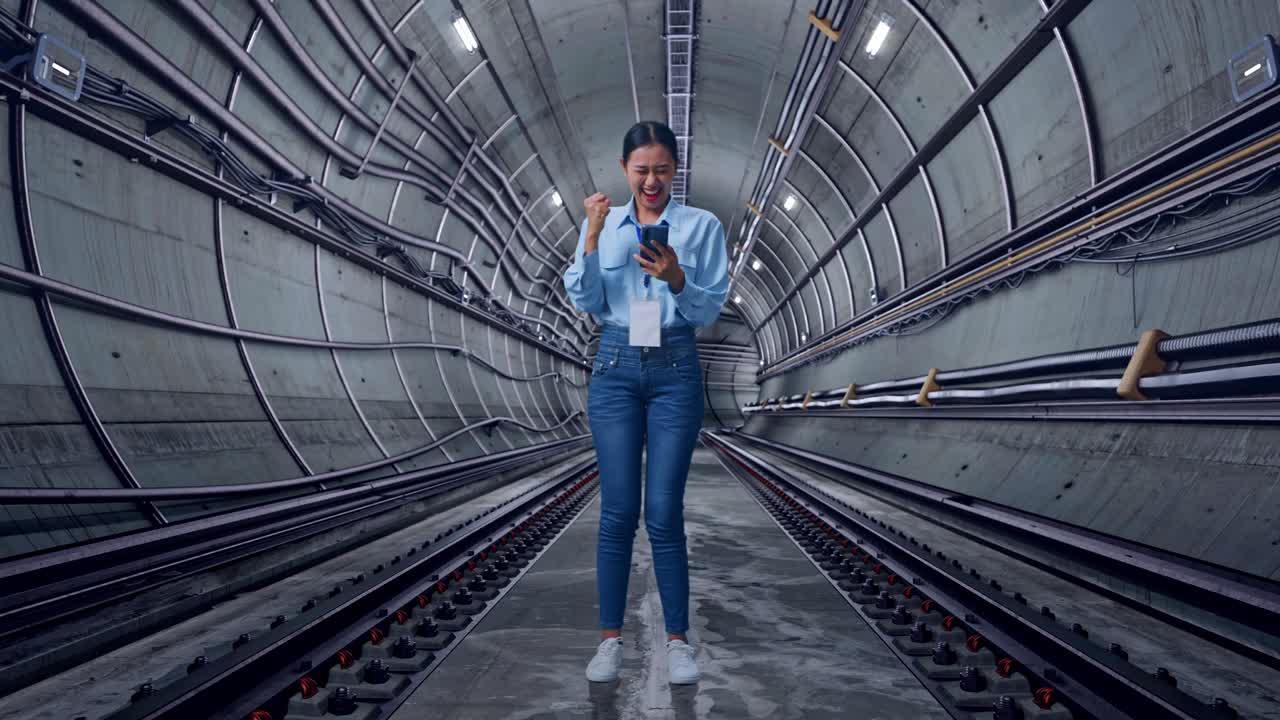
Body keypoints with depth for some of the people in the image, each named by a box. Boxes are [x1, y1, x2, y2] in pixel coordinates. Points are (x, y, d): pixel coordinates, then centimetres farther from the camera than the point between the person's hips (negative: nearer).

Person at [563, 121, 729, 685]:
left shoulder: (702, 226, 2)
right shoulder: (602, 223, 7)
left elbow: (709, 311, -2)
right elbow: (585, 302, -1)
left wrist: (676, 279, -21)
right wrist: (591, 239, -11)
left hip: (675, 370, -1)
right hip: (615, 368, 2)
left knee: (664, 512, -2)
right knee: (617, 511, 2)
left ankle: (678, 639, 14)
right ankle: (611, 637, 15)